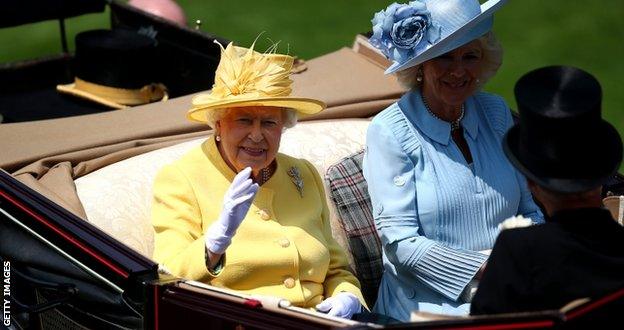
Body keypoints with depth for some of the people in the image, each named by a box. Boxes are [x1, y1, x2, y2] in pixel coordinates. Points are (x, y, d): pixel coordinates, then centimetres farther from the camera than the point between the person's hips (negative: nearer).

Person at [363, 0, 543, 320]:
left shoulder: (496, 112, 12)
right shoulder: (389, 131, -5)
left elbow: (532, 209, 17)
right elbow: (400, 244, -10)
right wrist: (484, 269, -19)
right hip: (431, 303, -5)